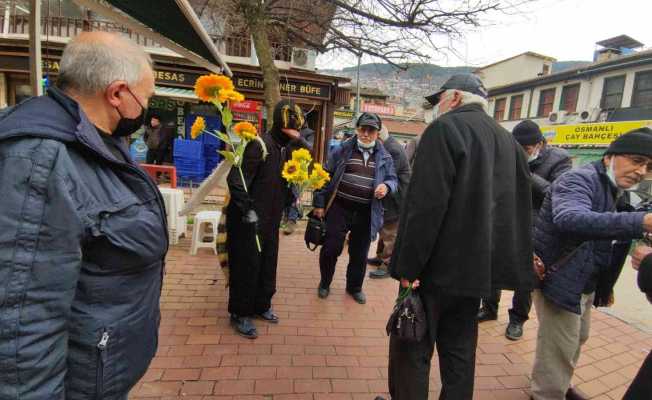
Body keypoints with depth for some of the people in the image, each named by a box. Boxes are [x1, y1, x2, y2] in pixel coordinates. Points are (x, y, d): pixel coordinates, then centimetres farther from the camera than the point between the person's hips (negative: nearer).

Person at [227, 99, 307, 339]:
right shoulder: (259, 145, -19)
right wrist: (247, 210, -24)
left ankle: (261, 305, 37)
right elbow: (236, 180, -24)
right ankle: (240, 314, 21)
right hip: (249, 221, -8)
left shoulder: (286, 148, 9)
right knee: (247, 265, 3)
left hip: (271, 220, 9)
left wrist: (289, 203, 13)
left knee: (268, 264, 17)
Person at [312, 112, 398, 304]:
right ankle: (325, 283, 28)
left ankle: (354, 287, 36)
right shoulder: (343, 150, 1)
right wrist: (319, 203, -1)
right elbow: (326, 176, 3)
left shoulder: (384, 157, 6)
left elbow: (393, 179, 12)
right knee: (331, 248, 2)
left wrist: (386, 186, -13)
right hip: (339, 207, -2)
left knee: (359, 253, 13)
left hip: (366, 213, 2)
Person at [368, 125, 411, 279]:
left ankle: (388, 265, 11)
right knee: (384, 230, 21)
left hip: (395, 200, -10)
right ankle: (380, 257, 36)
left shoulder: (394, 149, -23)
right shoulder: (387, 147, 8)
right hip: (387, 198, 10)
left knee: (390, 234, 0)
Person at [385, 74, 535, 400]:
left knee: (411, 347, 7)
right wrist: (514, 267, 17)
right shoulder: (508, 140, 13)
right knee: (460, 351, 18)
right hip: (477, 266, 8)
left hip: (438, 266, -7)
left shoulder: (445, 128, -11)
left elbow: (425, 205, -21)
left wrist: (408, 266, -17)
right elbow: (519, 208, 13)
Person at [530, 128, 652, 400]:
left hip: (585, 285, 10)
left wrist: (605, 286, 21)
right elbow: (570, 219, -42)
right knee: (559, 349, 0)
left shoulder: (616, 193, 11)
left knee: (576, 339, 26)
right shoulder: (579, 180, -19)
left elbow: (604, 243, 20)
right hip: (559, 281, -10)